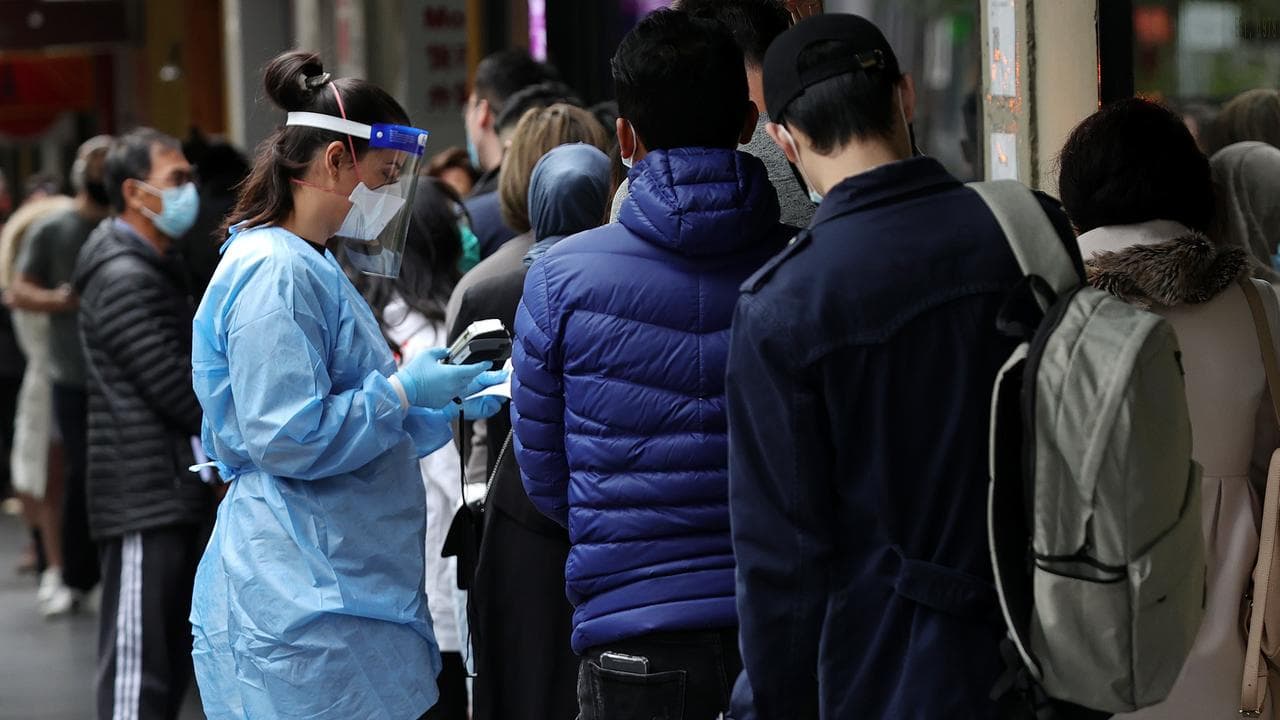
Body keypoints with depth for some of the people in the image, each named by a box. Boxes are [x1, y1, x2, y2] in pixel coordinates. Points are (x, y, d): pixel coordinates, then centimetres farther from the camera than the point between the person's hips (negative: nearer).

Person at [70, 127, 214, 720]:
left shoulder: (158, 267, 18)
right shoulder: (125, 279, -14)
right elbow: (180, 392, -18)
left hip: (176, 492, 10)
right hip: (145, 498, -10)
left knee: (172, 661, 14)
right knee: (139, 668, -9)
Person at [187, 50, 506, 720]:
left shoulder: (313, 267, 18)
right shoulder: (274, 273, -14)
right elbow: (289, 439, -21)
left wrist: (448, 409, 13)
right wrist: (405, 391, -12)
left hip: (351, 588, 10)